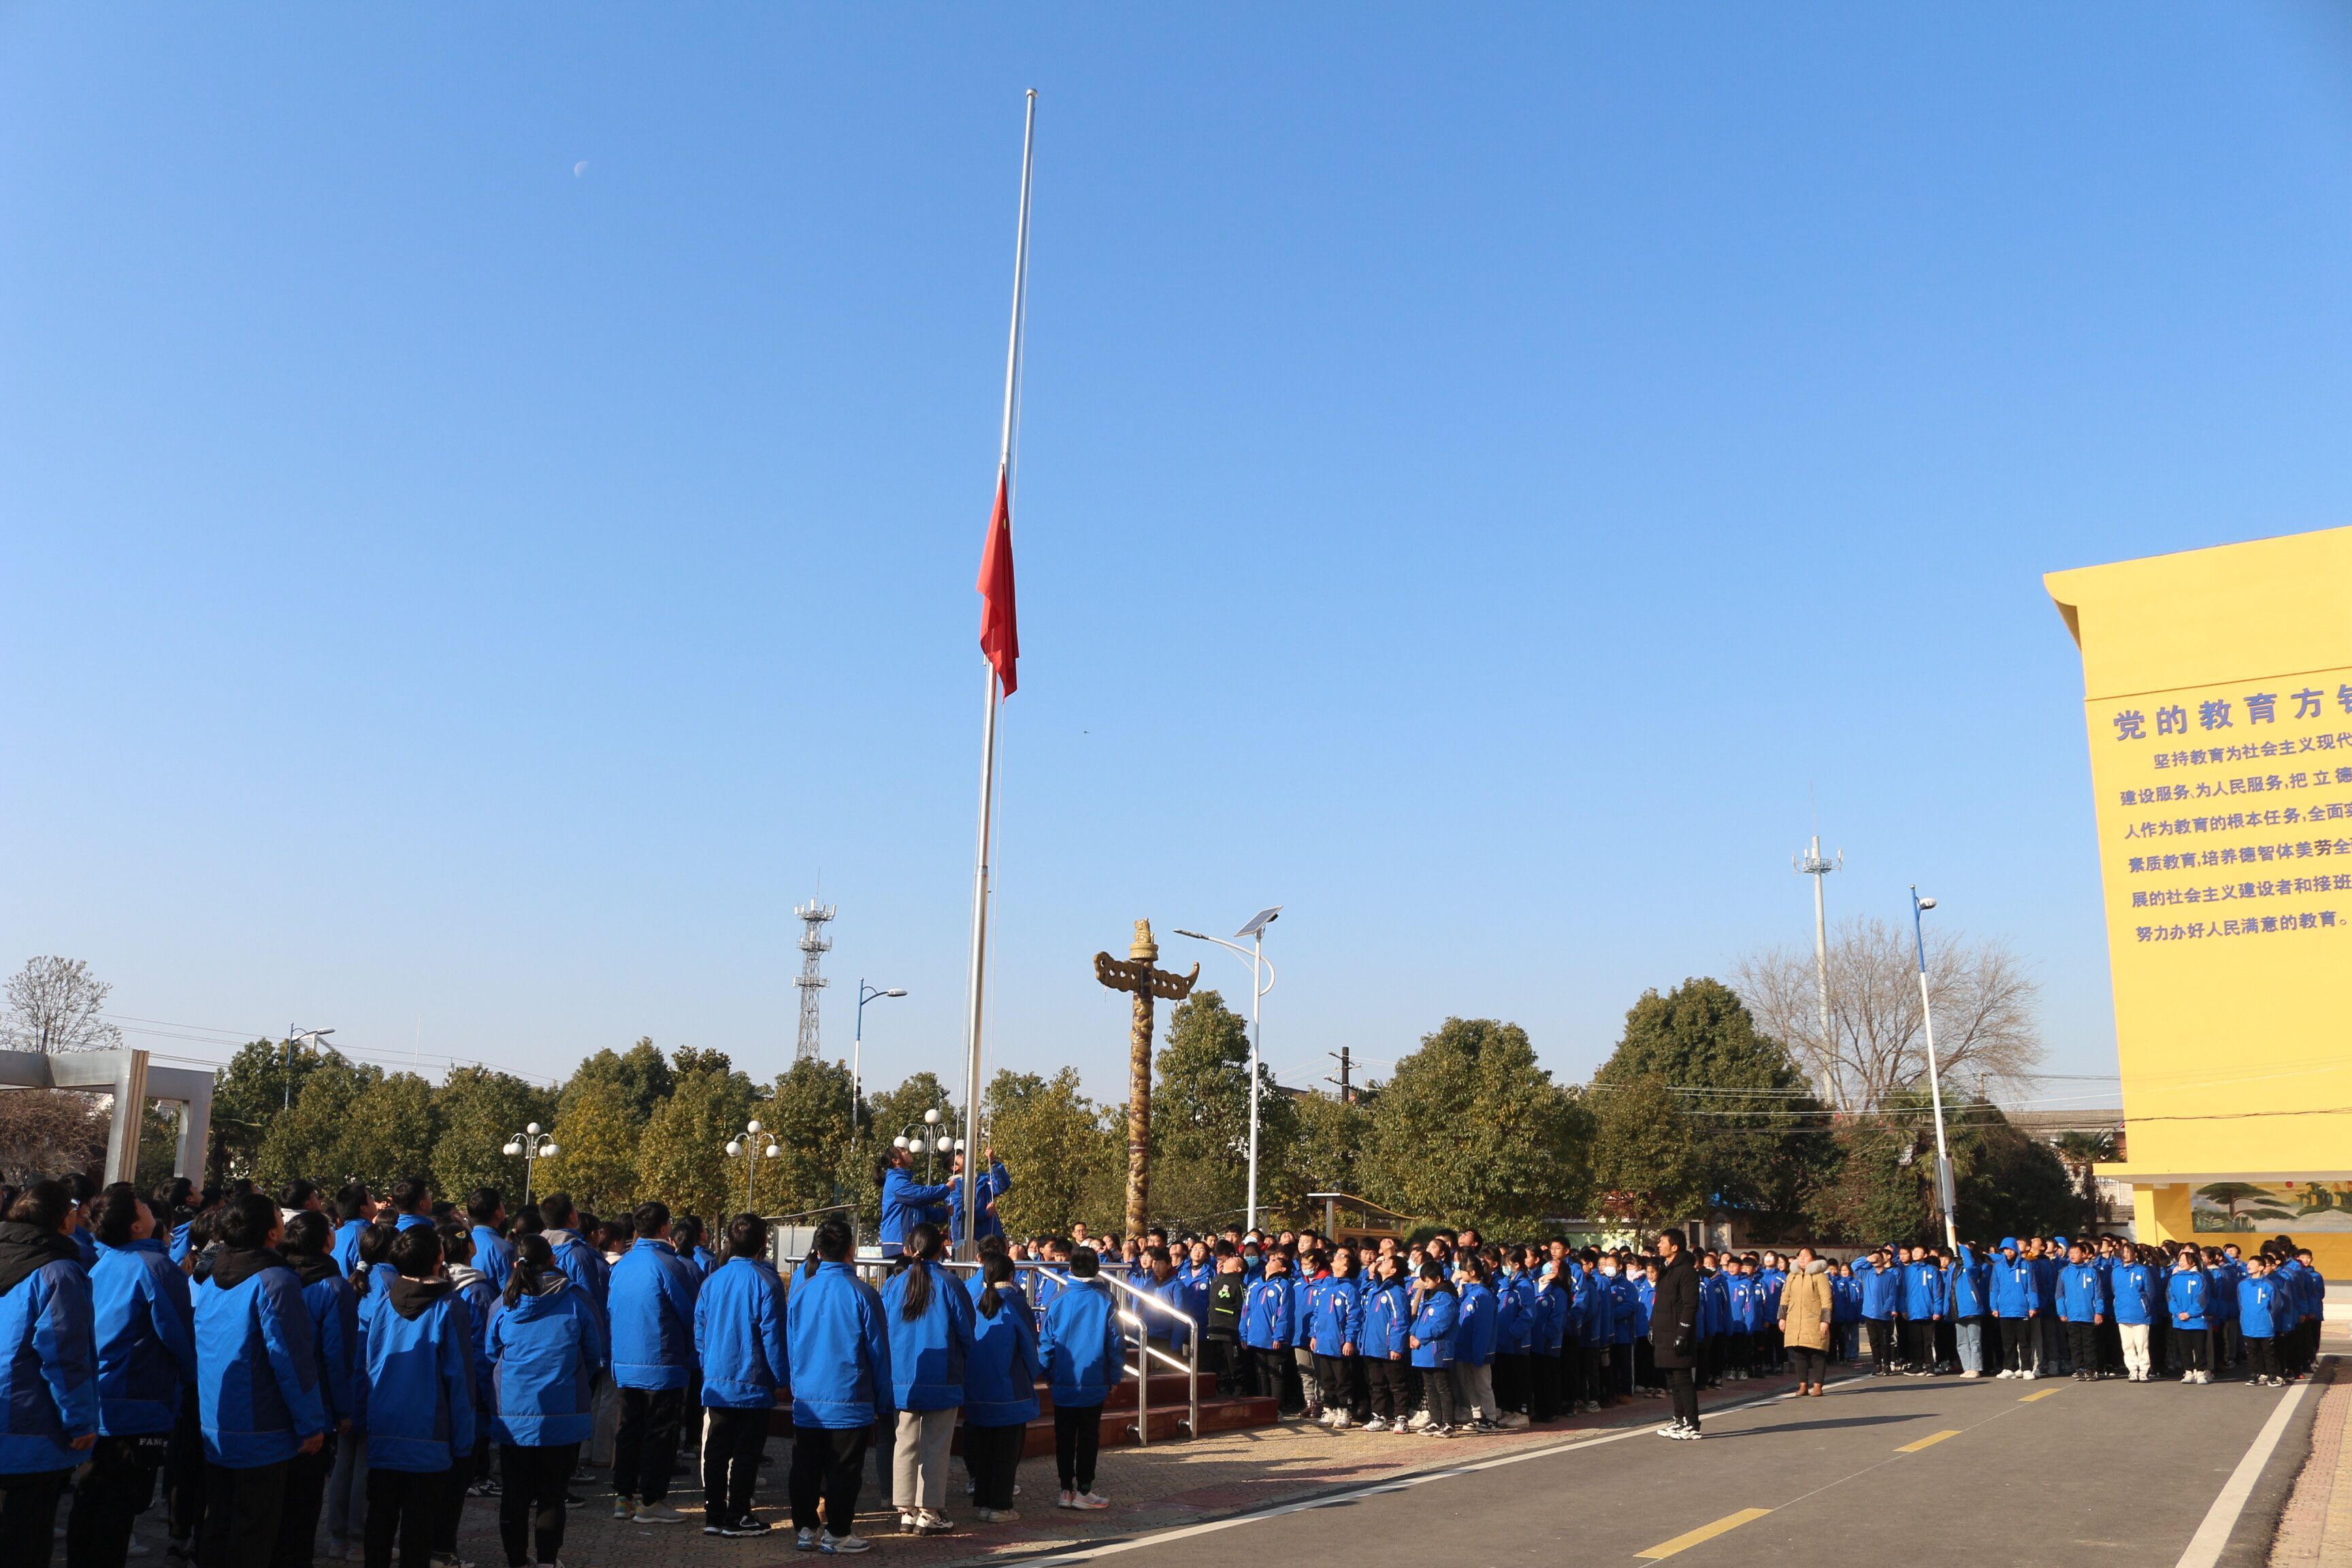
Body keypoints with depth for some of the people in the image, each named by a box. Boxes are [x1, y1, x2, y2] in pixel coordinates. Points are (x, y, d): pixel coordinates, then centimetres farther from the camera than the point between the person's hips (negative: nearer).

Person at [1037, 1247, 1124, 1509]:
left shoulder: (1058, 1301, -5)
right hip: (1094, 1384, -1)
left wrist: (1048, 1374, 11)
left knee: (1064, 1438, 10)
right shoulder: (1105, 1302, -8)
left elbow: (1045, 1341, 0)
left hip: (1062, 1384, 1)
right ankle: (1084, 1491, 8)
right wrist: (1115, 1377, 6)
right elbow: (1116, 1343, -4)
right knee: (1088, 1437, 6)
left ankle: (1067, 1490, 14)